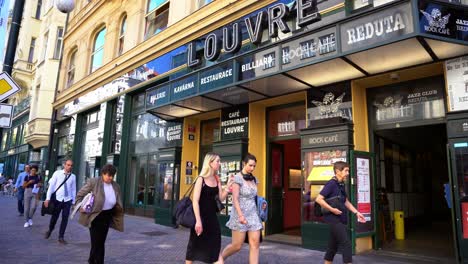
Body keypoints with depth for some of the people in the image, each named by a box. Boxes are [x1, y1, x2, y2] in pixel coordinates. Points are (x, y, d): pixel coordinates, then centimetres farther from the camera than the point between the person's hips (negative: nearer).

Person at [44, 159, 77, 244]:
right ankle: (49, 230, 41)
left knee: (65, 219, 3)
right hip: (57, 199, -1)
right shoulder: (57, 173, -4)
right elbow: (51, 186, -4)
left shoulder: (73, 176, 1)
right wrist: (48, 198, -9)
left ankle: (61, 237, 17)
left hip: (67, 200, 1)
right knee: (54, 217, 11)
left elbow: (73, 189, 6)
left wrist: (73, 202, 6)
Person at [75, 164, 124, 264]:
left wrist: (119, 208, 2)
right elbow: (80, 195, -4)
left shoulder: (116, 186, 5)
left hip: (107, 216, 5)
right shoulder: (93, 182, -10)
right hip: (95, 216, -5)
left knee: (101, 242, 13)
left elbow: (118, 202, 17)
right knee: (96, 242, -4)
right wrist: (80, 207, -15)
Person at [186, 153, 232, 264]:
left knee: (216, 246, 4)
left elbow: (221, 197, 5)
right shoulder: (201, 179, -13)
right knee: (195, 245, 11)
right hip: (201, 216, -5)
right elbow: (195, 201, -16)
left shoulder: (216, 179, 5)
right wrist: (198, 221, -20)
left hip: (212, 216, 5)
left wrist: (228, 185, -7)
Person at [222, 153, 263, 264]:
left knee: (255, 244, -2)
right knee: (237, 245, 2)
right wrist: (240, 215, -24)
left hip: (253, 214, 6)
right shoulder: (237, 178, -9)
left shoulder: (254, 179, 11)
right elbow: (235, 199, -16)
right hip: (240, 214, -6)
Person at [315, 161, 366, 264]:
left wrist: (356, 212, 12)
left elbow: (346, 202, 20)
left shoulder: (341, 185, 11)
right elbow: (319, 199, -22)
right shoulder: (331, 184, -16)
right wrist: (332, 209, -21)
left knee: (333, 246, 15)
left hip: (341, 219, 9)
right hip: (333, 219, -9)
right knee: (346, 244, -6)